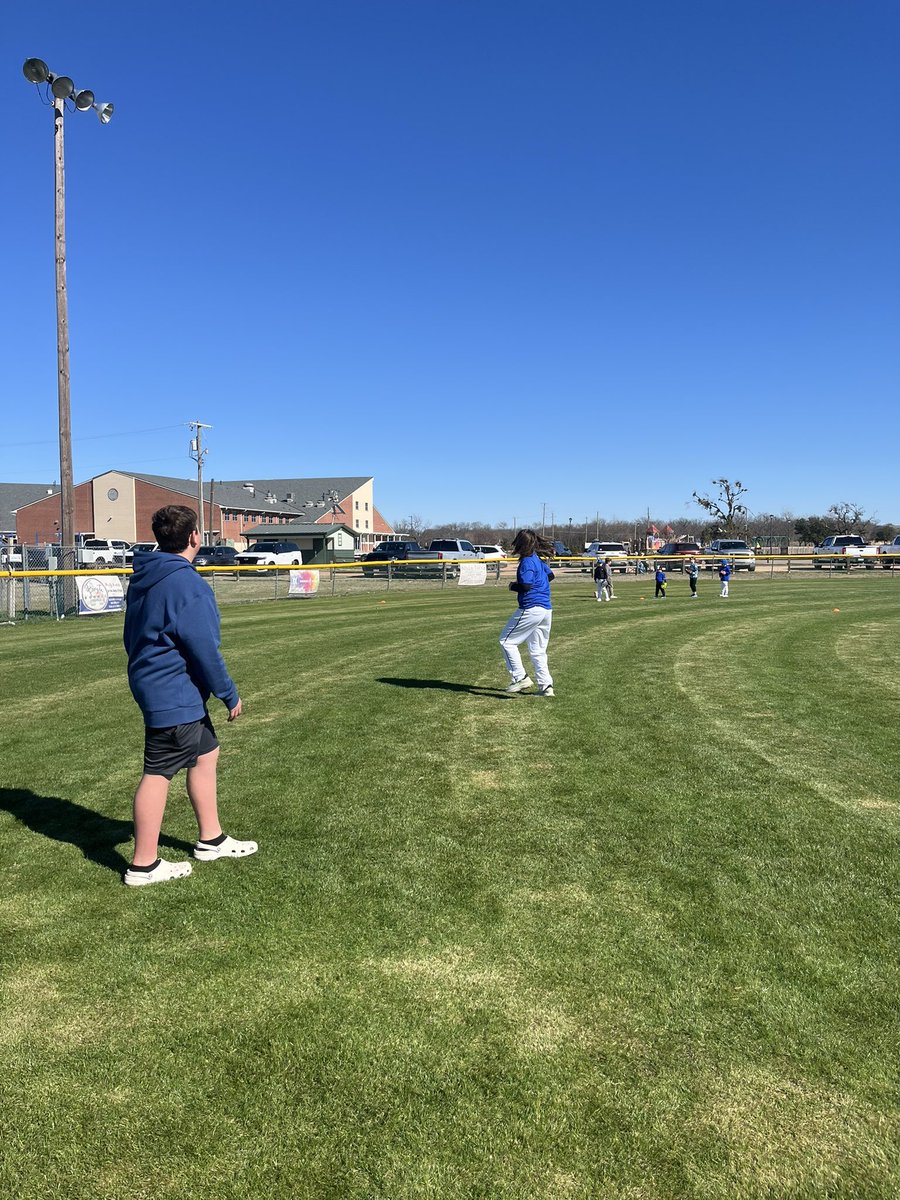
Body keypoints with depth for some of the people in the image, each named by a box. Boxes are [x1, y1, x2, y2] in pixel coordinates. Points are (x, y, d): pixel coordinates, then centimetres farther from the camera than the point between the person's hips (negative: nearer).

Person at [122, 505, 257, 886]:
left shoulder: (145, 577, 11)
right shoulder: (186, 583, -20)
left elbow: (134, 637, 19)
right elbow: (204, 649, -20)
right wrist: (230, 695, -10)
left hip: (151, 683, 10)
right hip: (173, 694, -10)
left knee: (206, 754, 18)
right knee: (158, 774, -1)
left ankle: (210, 839, 30)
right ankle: (143, 866, 10)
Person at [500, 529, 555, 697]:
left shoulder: (527, 561, -13)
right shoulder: (538, 559, 14)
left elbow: (526, 585, -22)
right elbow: (550, 575, 28)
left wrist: (512, 586, -5)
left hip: (530, 608, -9)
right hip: (546, 610, 9)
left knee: (506, 641, 4)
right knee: (538, 650, 15)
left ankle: (520, 677, -2)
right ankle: (546, 686, 10)